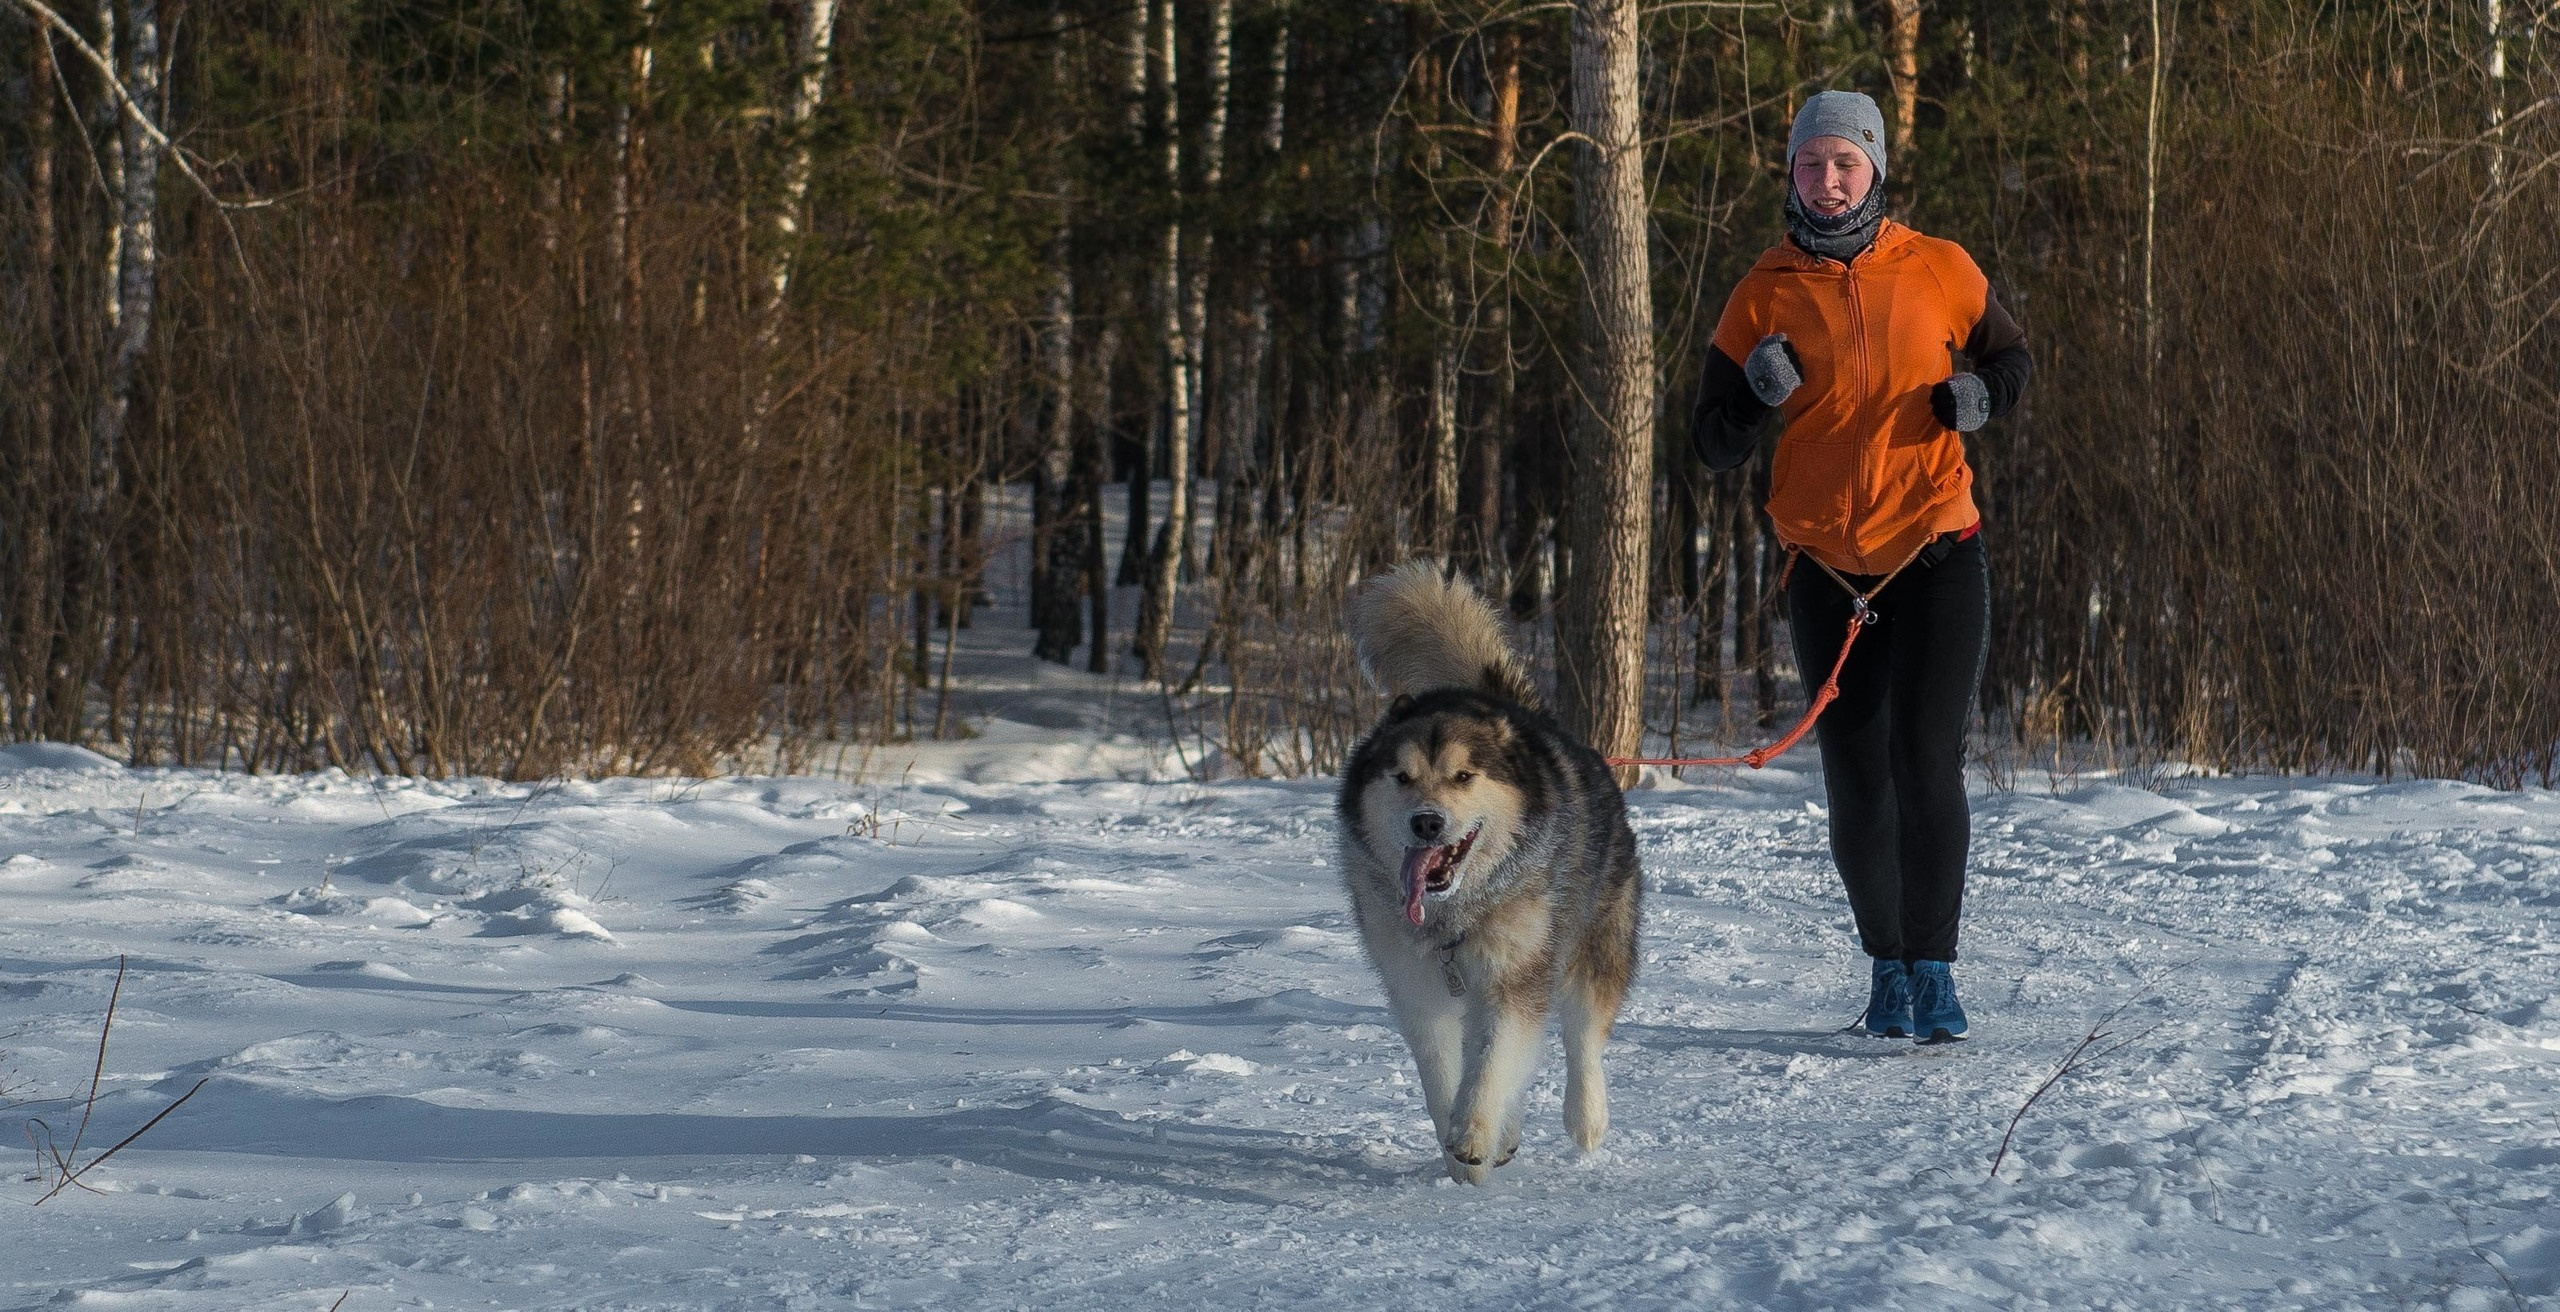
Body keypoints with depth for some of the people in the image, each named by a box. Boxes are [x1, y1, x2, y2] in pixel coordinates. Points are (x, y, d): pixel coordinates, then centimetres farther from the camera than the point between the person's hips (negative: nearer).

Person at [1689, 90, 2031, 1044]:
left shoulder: (1939, 272, 1)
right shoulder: (1764, 297, 2)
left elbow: (2011, 356, 17)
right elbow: (1713, 445, 3)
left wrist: (1981, 394, -6)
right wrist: (1757, 395, -17)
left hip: (1936, 551, -2)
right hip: (1826, 564, 2)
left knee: (1928, 764, -11)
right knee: (1856, 780, 6)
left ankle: (1934, 973, -6)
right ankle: (1886, 967, 21)